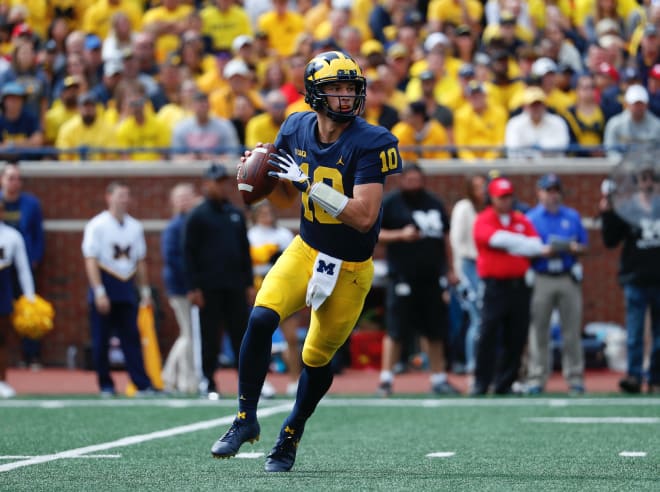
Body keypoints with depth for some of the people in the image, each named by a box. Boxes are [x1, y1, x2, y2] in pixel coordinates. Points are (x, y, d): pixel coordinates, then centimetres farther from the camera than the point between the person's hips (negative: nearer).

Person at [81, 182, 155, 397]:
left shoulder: (135, 227, 10)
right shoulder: (97, 225, -7)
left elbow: (140, 261, 16)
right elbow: (91, 260, -11)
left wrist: (145, 291, 12)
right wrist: (99, 292, -18)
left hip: (127, 289, 4)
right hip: (105, 286, -4)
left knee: (132, 338, 0)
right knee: (101, 340, 1)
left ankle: (143, 384, -4)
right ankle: (106, 385, 10)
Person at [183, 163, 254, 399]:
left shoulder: (236, 214, 14)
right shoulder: (197, 216, -2)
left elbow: (245, 251, 17)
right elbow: (189, 253, -5)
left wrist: (249, 283, 10)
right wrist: (193, 288, -11)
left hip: (235, 287, 4)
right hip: (209, 288, -4)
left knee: (242, 335, 2)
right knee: (210, 338, -1)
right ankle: (209, 384, 4)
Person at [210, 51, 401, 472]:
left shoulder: (370, 144, -20)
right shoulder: (297, 129, -4)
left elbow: (364, 216, -29)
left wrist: (307, 183, -30)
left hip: (349, 270, -3)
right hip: (306, 251, 3)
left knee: (318, 357, 9)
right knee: (261, 318, -22)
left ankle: (292, 434, 35)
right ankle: (246, 418, -7)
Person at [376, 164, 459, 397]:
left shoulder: (434, 203, 14)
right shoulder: (389, 203, -1)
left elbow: (445, 237, 20)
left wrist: (450, 269, 16)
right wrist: (401, 235, -18)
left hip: (431, 278, 5)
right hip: (403, 279, -5)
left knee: (436, 331, 8)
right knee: (396, 330, -8)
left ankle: (439, 378, 16)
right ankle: (386, 378, -5)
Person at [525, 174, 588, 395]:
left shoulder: (572, 216, 13)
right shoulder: (530, 218, 5)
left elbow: (583, 246, 14)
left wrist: (574, 249, -8)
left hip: (568, 278, 2)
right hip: (541, 279, -2)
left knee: (572, 331, 2)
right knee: (538, 330, -3)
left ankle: (575, 379, 7)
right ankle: (536, 379, 1)